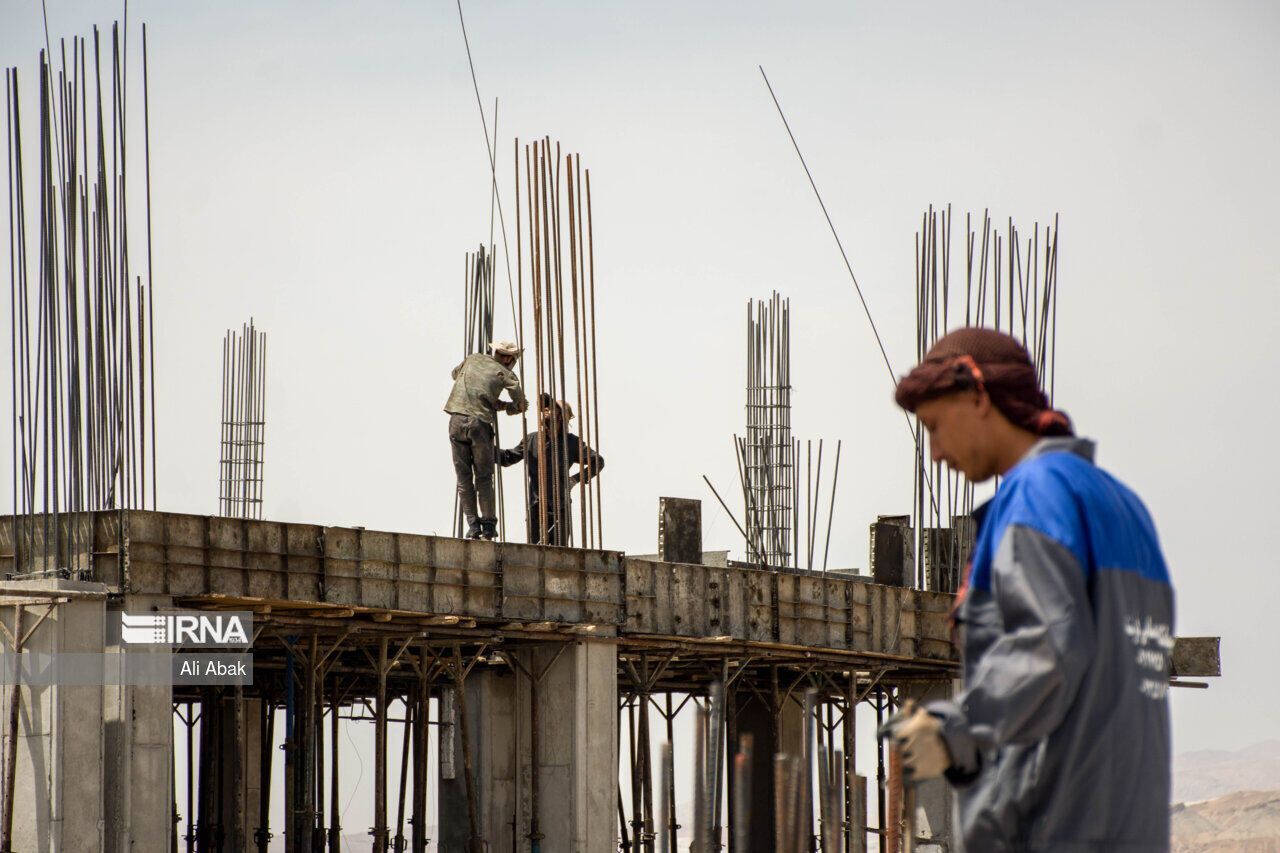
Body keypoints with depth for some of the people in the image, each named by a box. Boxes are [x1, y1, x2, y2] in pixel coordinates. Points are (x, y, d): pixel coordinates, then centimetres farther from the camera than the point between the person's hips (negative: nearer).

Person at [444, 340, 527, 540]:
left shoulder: (473, 359, 17)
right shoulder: (505, 374, 6)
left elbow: (455, 373, 37)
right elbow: (521, 405, 4)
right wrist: (503, 406, 24)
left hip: (456, 420, 3)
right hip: (479, 422, -3)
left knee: (464, 477, 6)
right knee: (483, 477, 6)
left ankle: (473, 525, 3)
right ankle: (488, 525, 5)